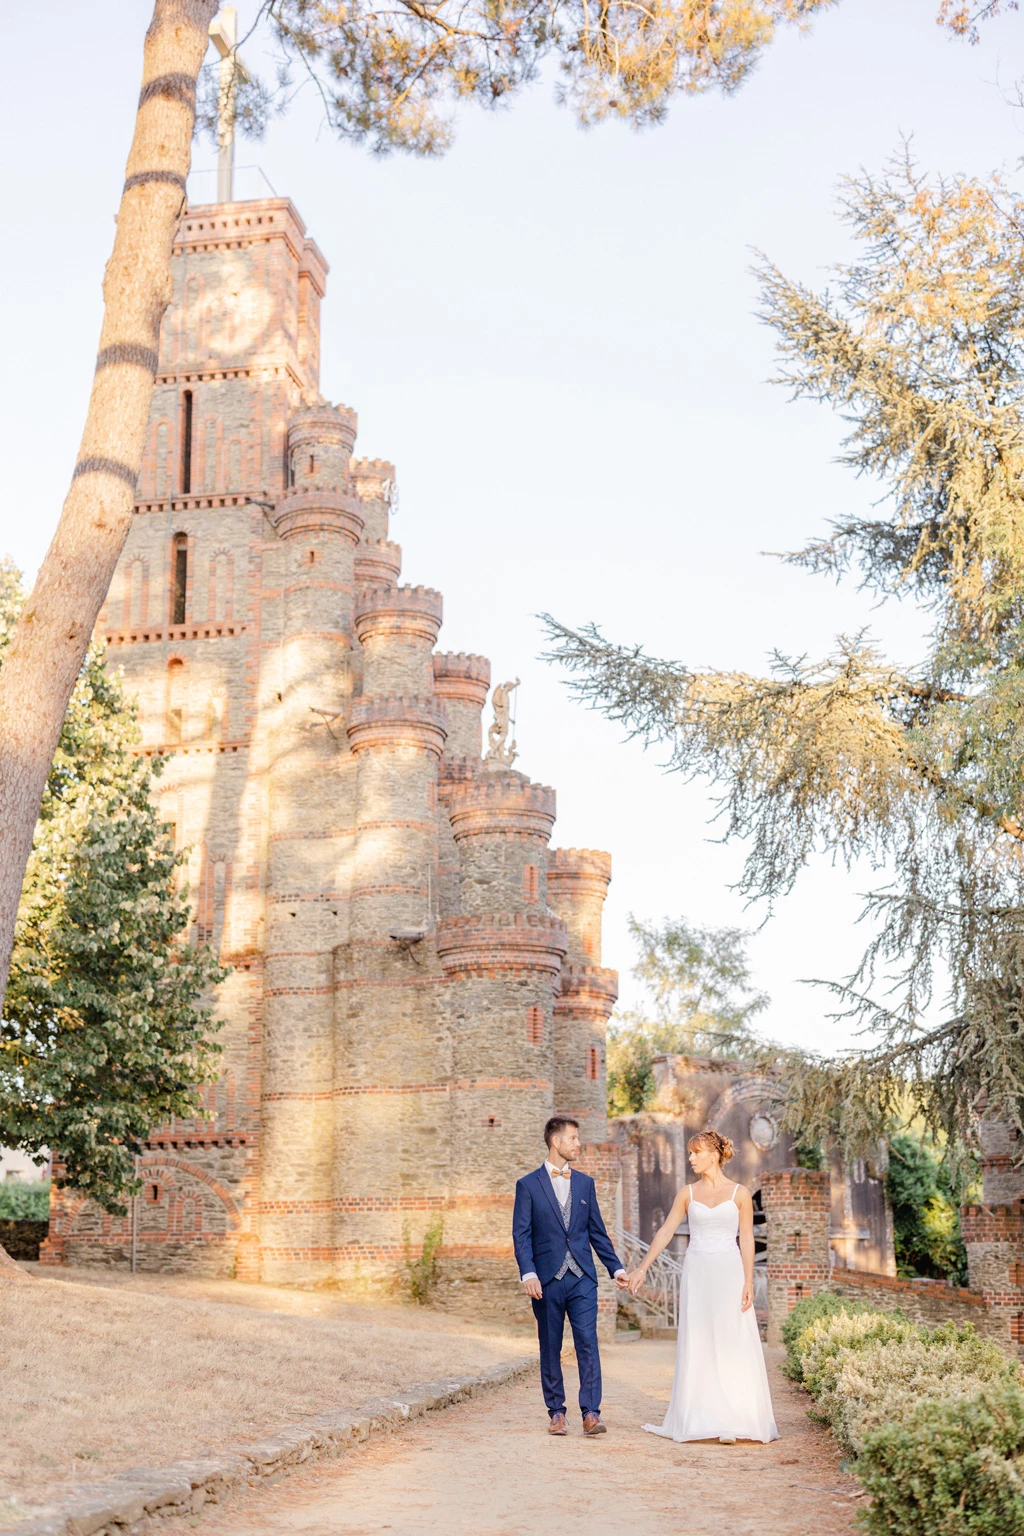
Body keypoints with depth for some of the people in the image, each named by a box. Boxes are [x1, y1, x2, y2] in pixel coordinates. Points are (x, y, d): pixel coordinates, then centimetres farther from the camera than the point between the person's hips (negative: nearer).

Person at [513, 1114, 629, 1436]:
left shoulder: (585, 1182, 12)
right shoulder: (528, 1185, 0)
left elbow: (597, 1231, 15)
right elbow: (521, 1234, -5)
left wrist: (616, 1268, 9)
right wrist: (527, 1274, -17)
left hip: (582, 1279, 2)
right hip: (547, 1279, -2)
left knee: (588, 1344, -7)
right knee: (550, 1349, 5)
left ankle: (591, 1413, -5)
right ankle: (556, 1413, 16)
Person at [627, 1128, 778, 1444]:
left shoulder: (739, 1193, 0)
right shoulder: (687, 1193, 6)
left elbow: (747, 1240, 0)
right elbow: (665, 1232, 6)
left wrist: (748, 1283, -7)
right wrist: (642, 1268, 1)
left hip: (729, 1273, -2)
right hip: (696, 1273, 3)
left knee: (733, 1345, -4)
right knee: (696, 1346, 4)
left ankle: (733, 1421, 3)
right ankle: (698, 1419, 11)